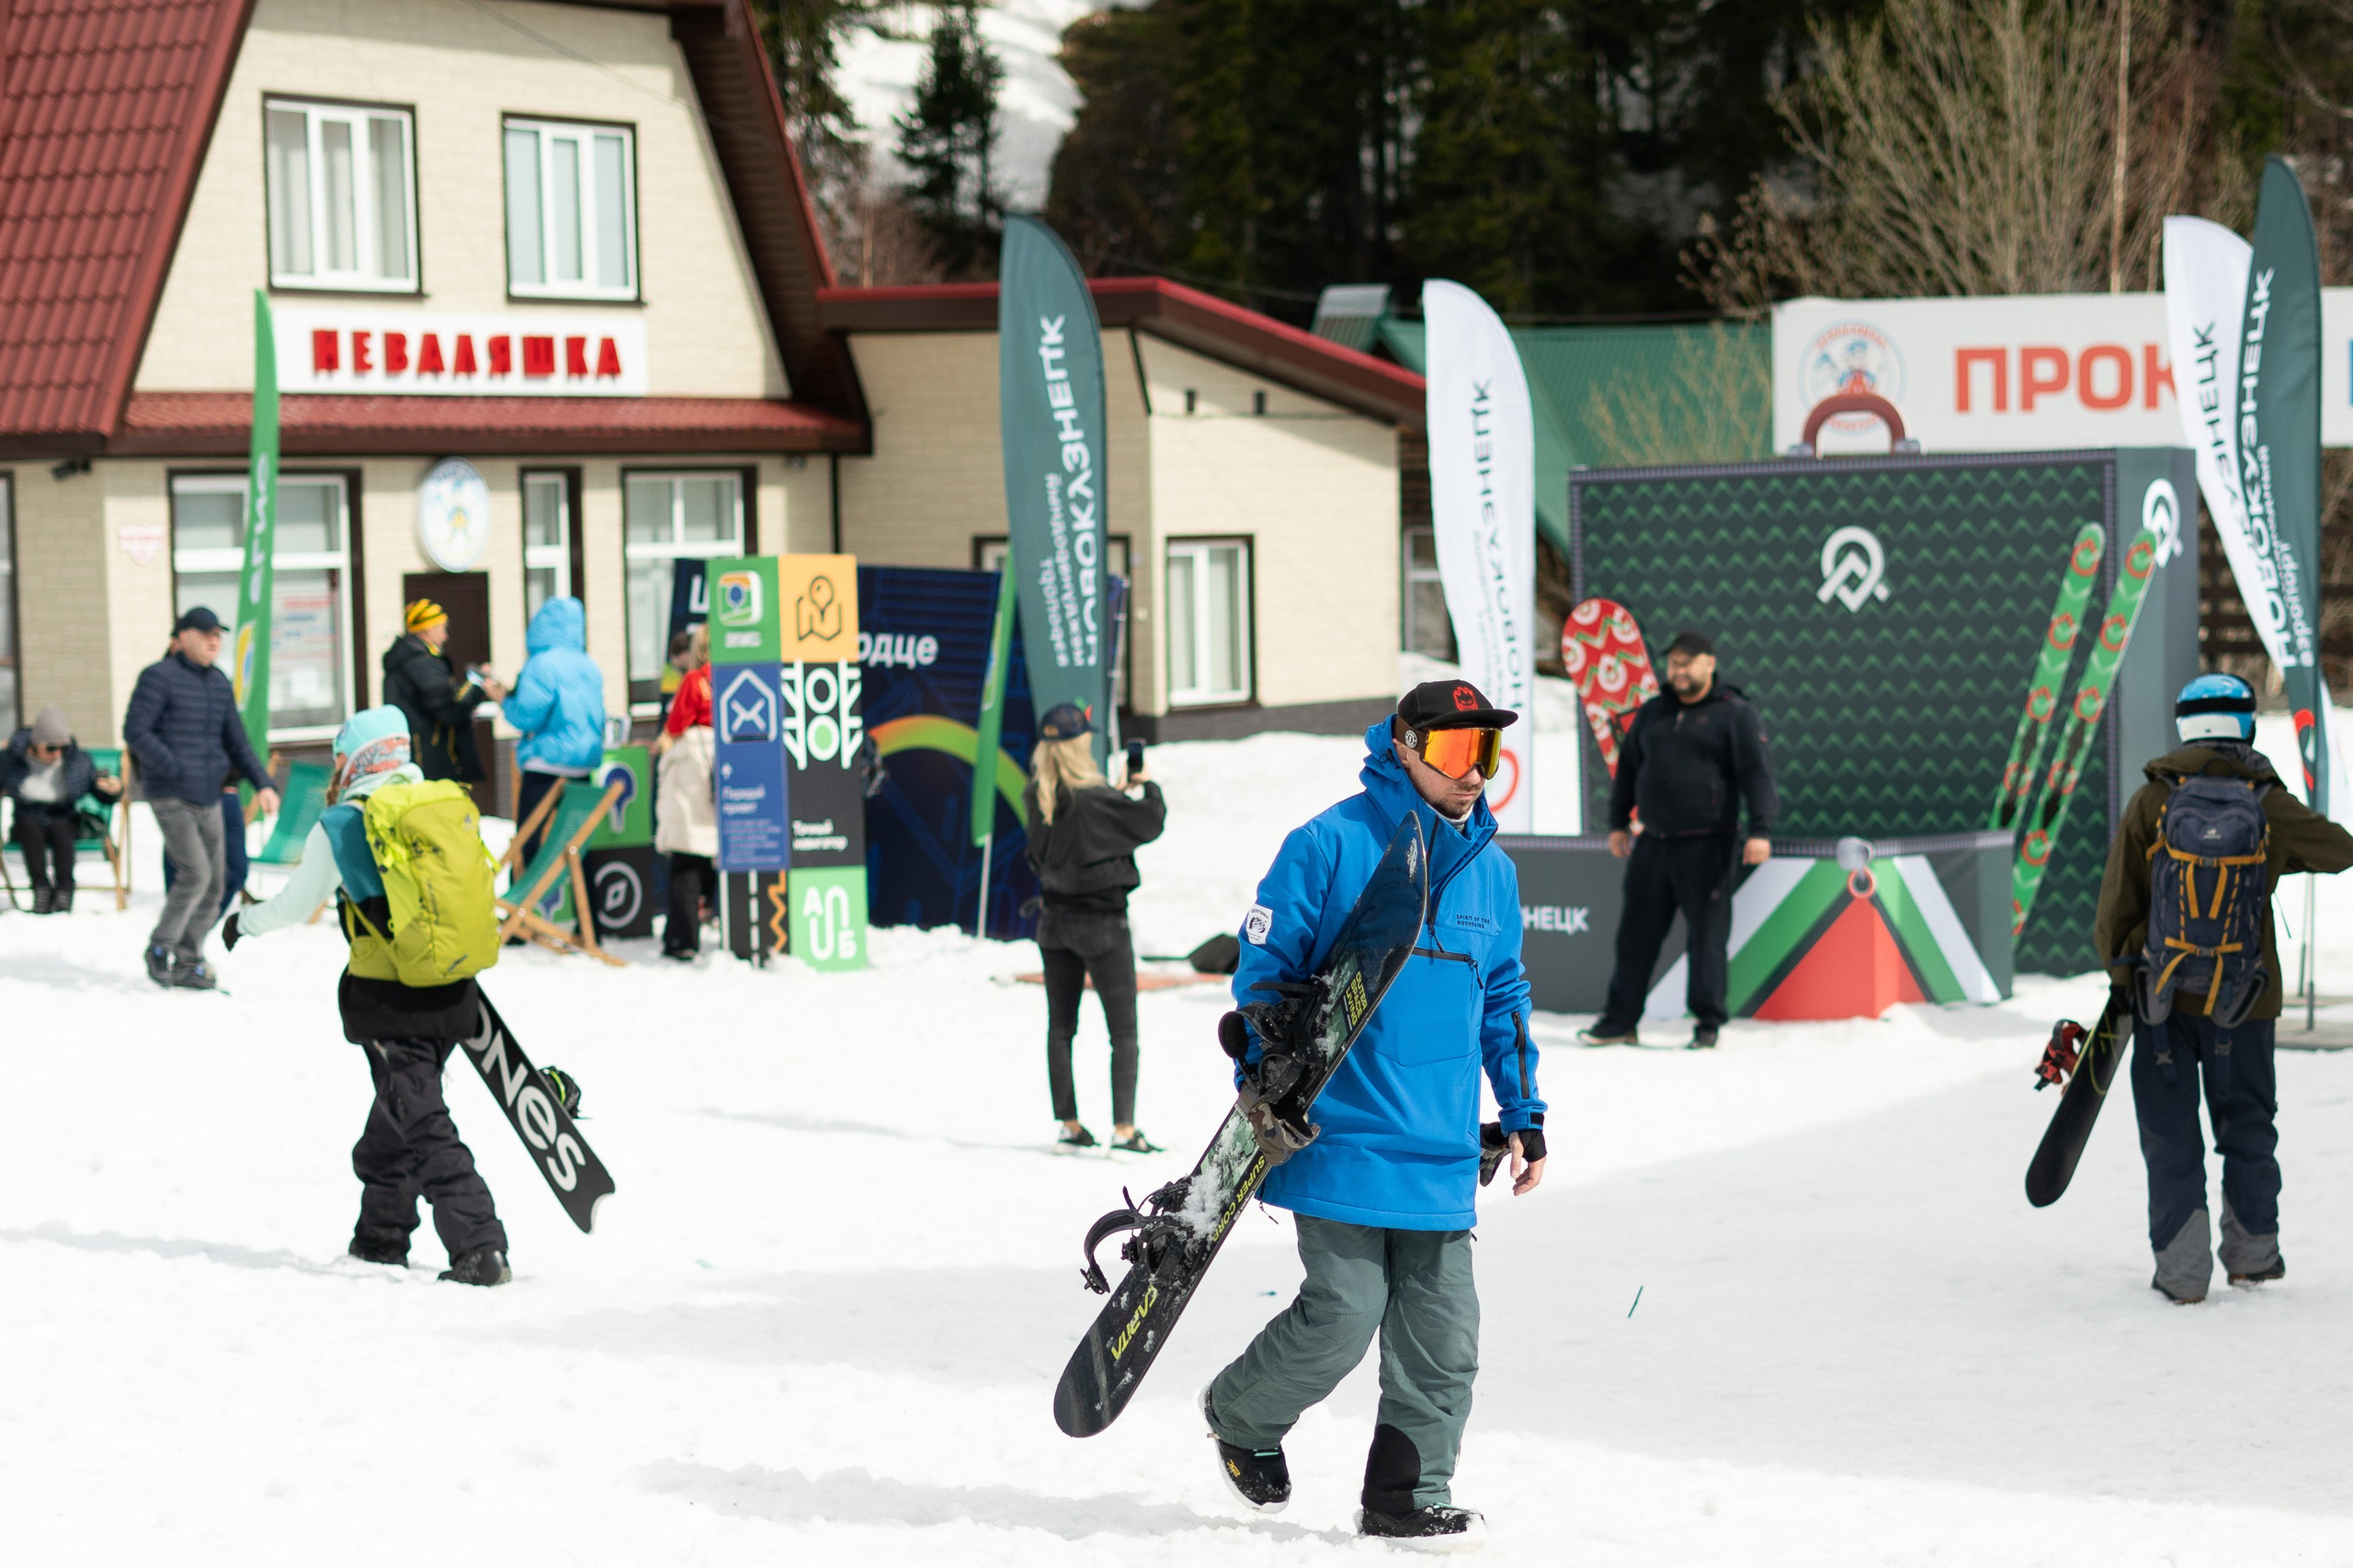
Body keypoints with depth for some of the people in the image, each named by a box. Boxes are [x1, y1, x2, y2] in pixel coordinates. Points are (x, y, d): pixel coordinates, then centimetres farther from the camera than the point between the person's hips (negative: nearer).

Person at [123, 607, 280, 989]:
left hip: (208, 799, 7)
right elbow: (135, 731, -12)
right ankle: (160, 948, 1)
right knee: (195, 874, -17)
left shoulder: (220, 684, 13)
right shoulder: (159, 677, -7)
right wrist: (176, 769, -20)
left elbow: (236, 741, 18)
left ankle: (188, 963, 15)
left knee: (214, 884, 5)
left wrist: (262, 784, 5)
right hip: (170, 796, -7)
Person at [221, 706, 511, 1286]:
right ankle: (381, 1235, 28)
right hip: (453, 994, 6)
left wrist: (244, 922, 24)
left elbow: (295, 905, 5)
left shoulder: (339, 828, -6)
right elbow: (476, 885, 14)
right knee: (397, 1112, 20)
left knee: (422, 1126, -4)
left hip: (387, 998, -6)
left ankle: (479, 1248, -13)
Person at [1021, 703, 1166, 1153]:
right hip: (1101, 922, -6)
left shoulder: (1036, 796, -2)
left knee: (1060, 1027, 13)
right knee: (1124, 1030, 1)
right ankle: (1123, 1127, -5)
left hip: (1056, 921, 6)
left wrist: (1120, 791, 16)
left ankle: (1069, 1124, 16)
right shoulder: (1092, 796, -22)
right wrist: (1147, 788, 5)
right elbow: (1150, 823, -13)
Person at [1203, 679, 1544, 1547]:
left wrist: (1524, 1114, 19)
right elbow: (1265, 968, -3)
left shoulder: (1491, 870, 12)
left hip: (1442, 1151, 6)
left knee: (1443, 1332, 2)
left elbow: (1503, 999, 22)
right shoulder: (1330, 846, -7)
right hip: (1342, 1139, -5)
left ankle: (1408, 1494, 15)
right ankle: (1240, 1414, 21)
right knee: (1343, 1317, -7)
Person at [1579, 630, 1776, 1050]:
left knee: (1707, 936, -2)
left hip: (1707, 847, -5)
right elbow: (1628, 768, 24)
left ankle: (1707, 1023, 6)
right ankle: (1620, 1021, 12)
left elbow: (1756, 774, -8)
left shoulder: (1734, 714, -2)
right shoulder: (1652, 713, 14)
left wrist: (1760, 830, -17)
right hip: (1653, 843, 5)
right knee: (1636, 935, 6)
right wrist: (1618, 823, 20)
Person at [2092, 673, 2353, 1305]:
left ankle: (2182, 1268, 6)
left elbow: (2115, 910, -5)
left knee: (2170, 1135, 7)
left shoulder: (2150, 803, -7)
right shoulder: (2272, 806, -5)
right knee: (2248, 1127, 17)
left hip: (2161, 996, -1)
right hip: (2245, 1000, 1)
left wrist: (2121, 978, 10)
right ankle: (2253, 1252, 27)